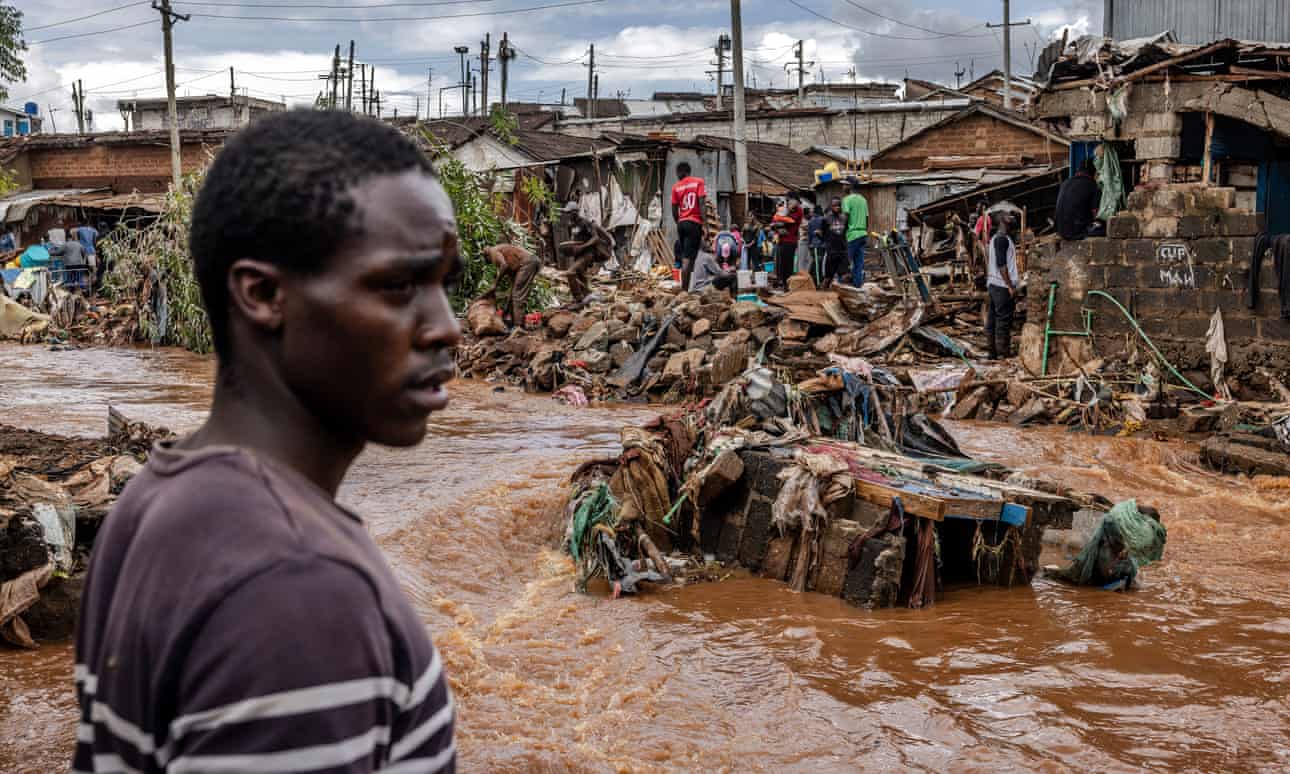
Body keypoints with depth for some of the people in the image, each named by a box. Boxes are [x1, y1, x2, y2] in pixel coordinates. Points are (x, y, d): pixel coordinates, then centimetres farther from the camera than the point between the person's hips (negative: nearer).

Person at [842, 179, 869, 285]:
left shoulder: (847, 199, -7)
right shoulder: (863, 200, 15)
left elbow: (846, 216, -15)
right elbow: (867, 218, 17)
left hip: (852, 234, -7)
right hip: (863, 234, 7)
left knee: (849, 260, -2)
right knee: (859, 260, 8)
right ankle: (858, 283, 7)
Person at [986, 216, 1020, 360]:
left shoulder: (995, 239, 16)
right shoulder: (1003, 239, -15)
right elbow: (1001, 264, -21)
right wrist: (1010, 286, -19)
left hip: (993, 284, 10)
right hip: (1002, 286, -10)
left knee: (993, 319, 9)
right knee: (1004, 320, -6)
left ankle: (993, 353, 13)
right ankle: (1004, 353, -5)